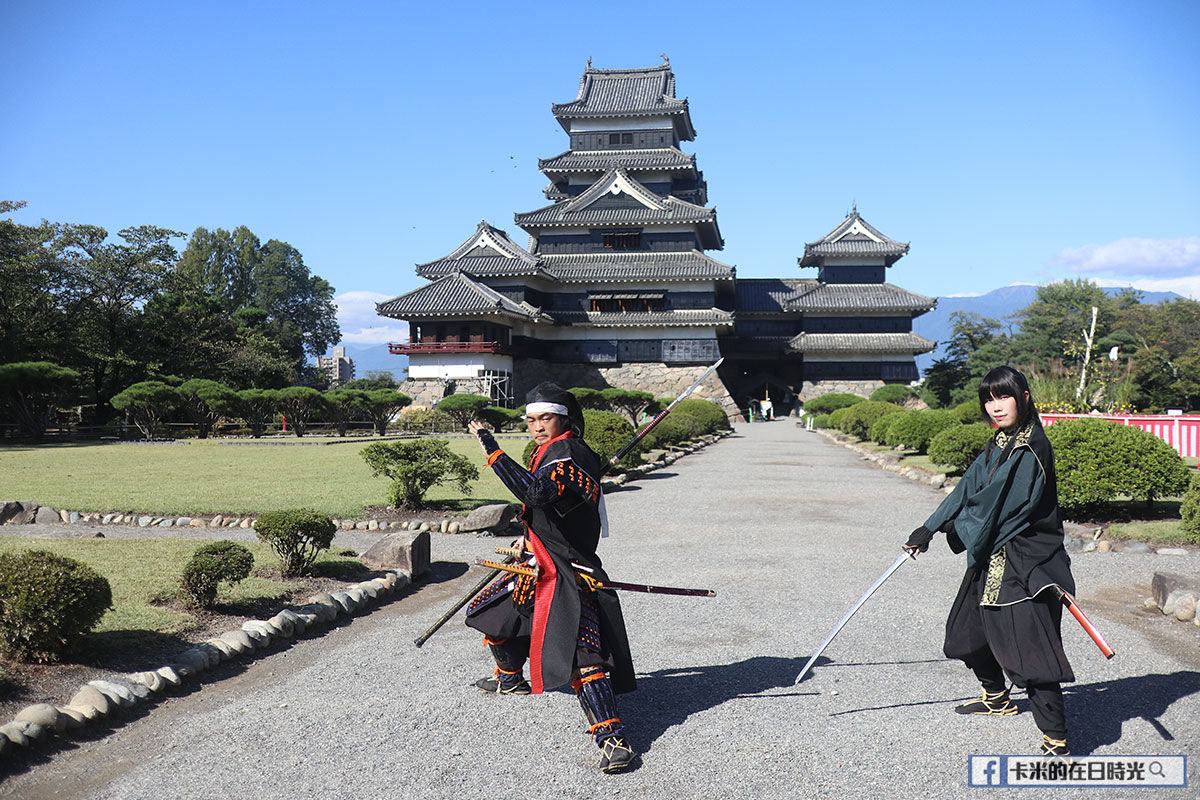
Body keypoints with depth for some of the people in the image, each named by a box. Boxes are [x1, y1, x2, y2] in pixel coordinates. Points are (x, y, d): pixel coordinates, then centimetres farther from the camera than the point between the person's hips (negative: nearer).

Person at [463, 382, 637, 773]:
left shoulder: (570, 452, -18)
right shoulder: (549, 452, 14)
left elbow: (536, 493, -36)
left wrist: (492, 451, -31)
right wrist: (529, 538, 21)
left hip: (567, 573, -11)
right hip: (540, 566, 11)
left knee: (578, 652, -25)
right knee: (488, 612, 25)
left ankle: (612, 738, -26)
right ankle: (511, 678, 49)